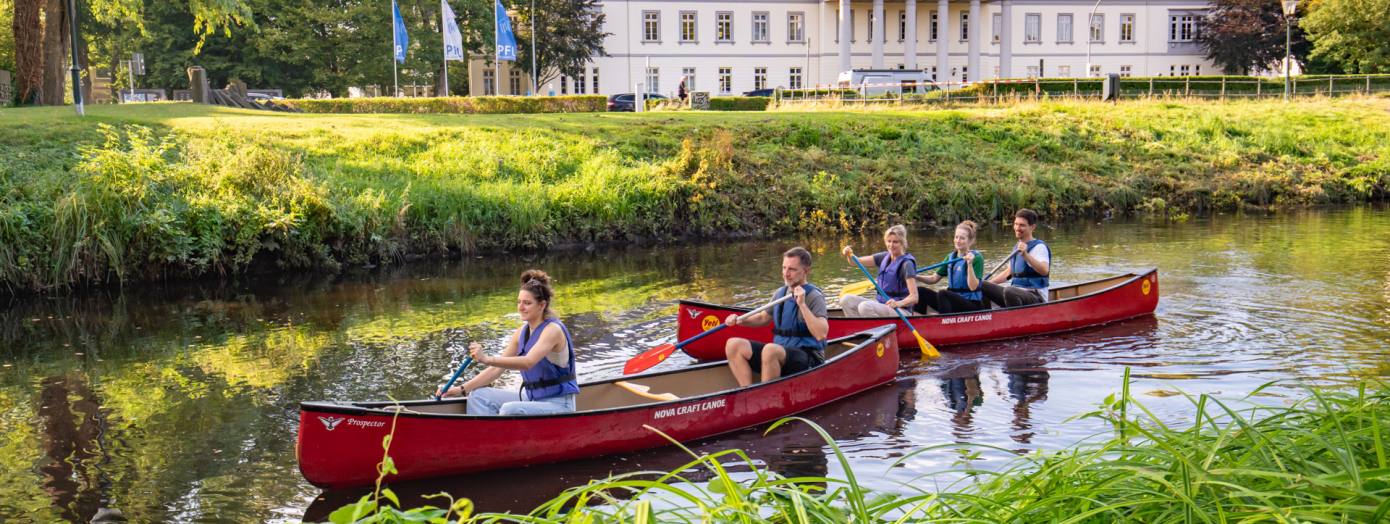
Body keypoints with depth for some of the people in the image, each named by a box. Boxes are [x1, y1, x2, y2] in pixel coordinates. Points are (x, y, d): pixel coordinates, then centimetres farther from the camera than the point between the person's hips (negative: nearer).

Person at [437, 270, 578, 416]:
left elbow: (528, 362, -32)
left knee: (510, 409, -32)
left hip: (558, 404, -8)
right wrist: (462, 389, -3)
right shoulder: (521, 332, 7)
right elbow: (497, 368, 6)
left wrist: (487, 359, -42)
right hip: (531, 398, 8)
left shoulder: (553, 330, -17)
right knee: (479, 395, -4)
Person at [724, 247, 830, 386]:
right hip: (779, 353, 8)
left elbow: (821, 334, -22)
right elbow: (763, 318, 28)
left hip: (808, 358, -7)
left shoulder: (814, 296, -8)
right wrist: (740, 320, 9)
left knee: (770, 350, -37)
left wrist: (802, 305, -25)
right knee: (734, 345, -9)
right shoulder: (780, 293, 13)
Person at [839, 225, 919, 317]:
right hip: (882, 304, 8)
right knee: (846, 301, -7)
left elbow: (914, 297, -20)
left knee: (865, 307, -32)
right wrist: (850, 255, -14)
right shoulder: (884, 257, 9)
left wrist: (898, 303, -39)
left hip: (900, 311, -8)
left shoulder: (906, 263, -14)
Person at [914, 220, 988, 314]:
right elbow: (934, 278, 13)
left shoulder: (976, 257, -9)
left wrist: (969, 264, -27)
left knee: (943, 293, -33)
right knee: (921, 292, -9)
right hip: (953, 301, 7)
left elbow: (973, 287, -17)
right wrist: (915, 277, -3)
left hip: (972, 304, -7)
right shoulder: (951, 257, 11)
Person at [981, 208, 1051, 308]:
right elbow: (1008, 272, 28)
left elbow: (1044, 271, -27)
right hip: (1016, 293, 8)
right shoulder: (1017, 247, 18)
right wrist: (988, 283, 19)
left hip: (1036, 297, -8)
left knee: (1009, 291, -38)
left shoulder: (1039, 247, -9)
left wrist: (1026, 255, -38)